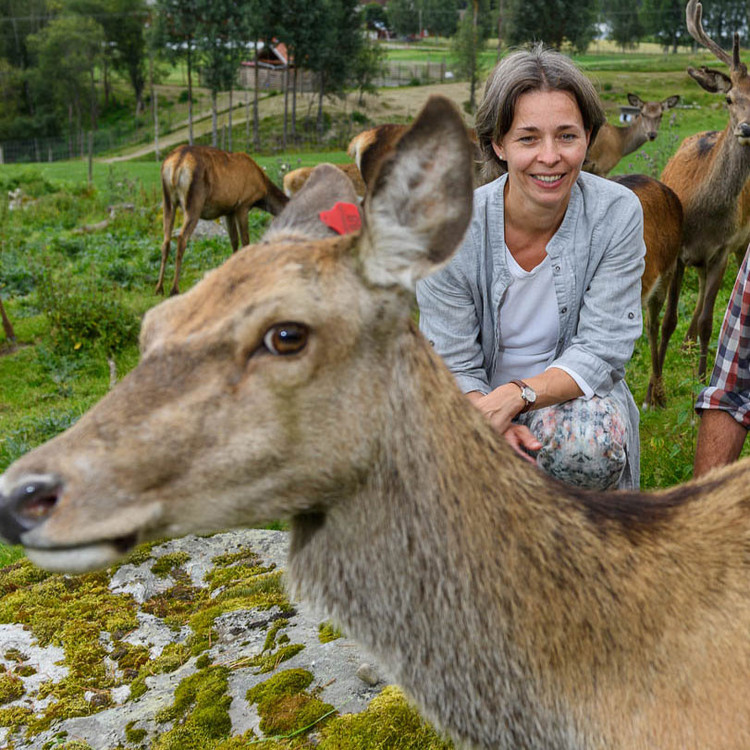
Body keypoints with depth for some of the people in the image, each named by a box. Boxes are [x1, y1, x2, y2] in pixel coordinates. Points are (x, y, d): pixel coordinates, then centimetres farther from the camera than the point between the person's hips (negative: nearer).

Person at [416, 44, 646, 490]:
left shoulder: (618, 214, -13)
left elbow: (601, 349, -14)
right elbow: (451, 364, -11)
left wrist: (514, 396, -31)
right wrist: (492, 428, -33)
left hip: (578, 397, 0)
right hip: (480, 403, 0)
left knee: (595, 439, -33)